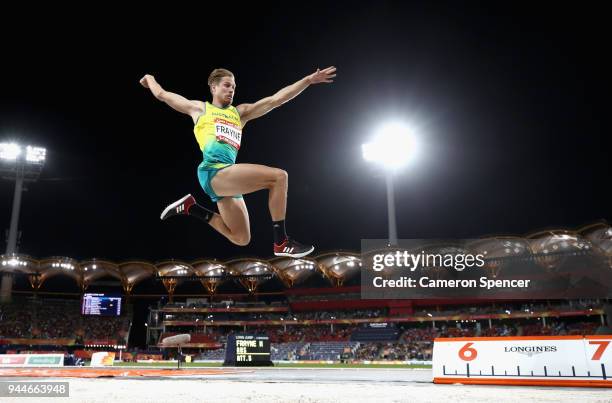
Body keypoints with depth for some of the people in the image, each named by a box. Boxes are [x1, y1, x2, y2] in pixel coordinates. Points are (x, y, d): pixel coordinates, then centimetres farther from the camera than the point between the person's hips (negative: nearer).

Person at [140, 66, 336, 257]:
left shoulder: (240, 112, 25)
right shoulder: (200, 108, 16)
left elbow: (276, 99, 17)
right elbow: (162, 94, 26)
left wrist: (309, 80, 11)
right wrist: (150, 78, 46)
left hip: (227, 176, 7)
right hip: (213, 172, -7)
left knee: (241, 239, 9)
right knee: (279, 176, -19)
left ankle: (190, 207, 21)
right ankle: (281, 243, -17)